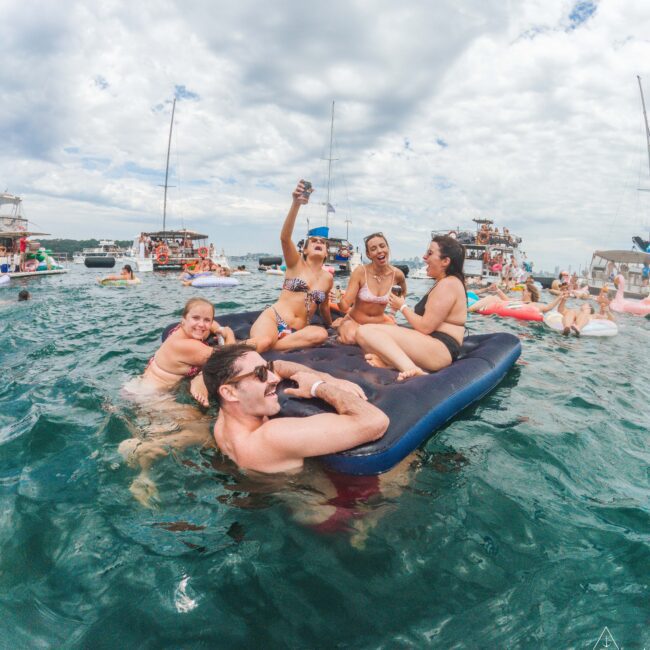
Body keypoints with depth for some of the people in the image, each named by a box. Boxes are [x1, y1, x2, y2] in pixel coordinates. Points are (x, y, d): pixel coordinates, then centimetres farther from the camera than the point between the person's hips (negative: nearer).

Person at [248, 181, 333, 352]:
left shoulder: (328, 278, 13)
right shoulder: (296, 263, 3)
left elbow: (324, 306, 29)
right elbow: (284, 237, -16)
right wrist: (296, 204, -30)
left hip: (297, 332, 5)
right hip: (272, 319, -5)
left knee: (321, 334, -32)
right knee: (263, 341, -40)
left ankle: (260, 344, -27)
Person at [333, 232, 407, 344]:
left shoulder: (397, 274, -8)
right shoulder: (360, 272, -18)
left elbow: (403, 292, 19)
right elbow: (345, 305, -22)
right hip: (354, 320, -3)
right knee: (352, 338, -35)